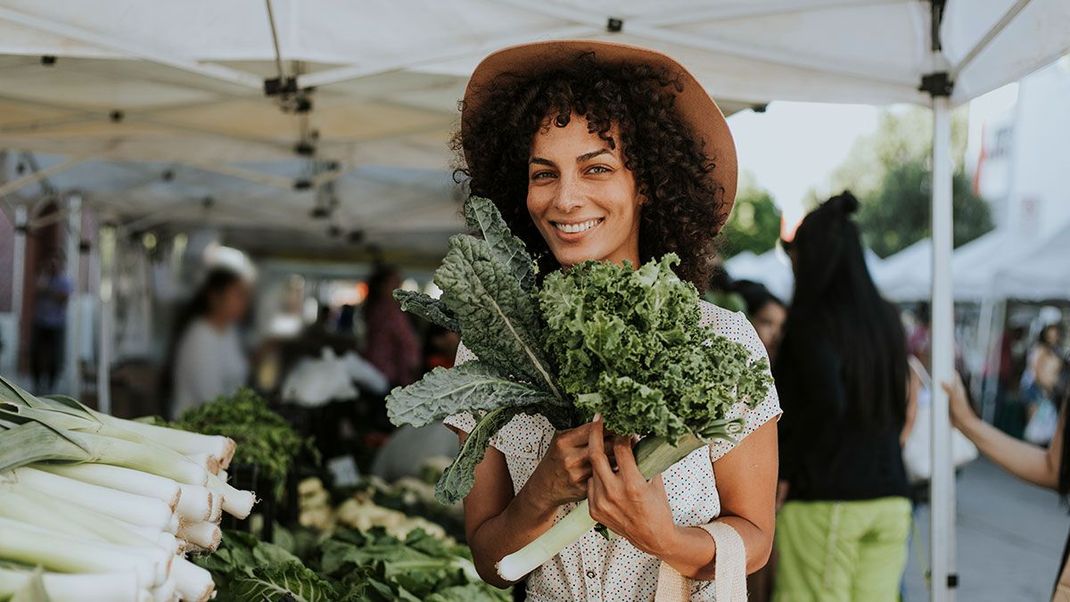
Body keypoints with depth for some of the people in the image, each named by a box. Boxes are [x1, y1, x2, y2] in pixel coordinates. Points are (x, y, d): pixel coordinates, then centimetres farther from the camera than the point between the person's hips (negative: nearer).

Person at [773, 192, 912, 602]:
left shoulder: (812, 320, -9)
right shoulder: (886, 319, 10)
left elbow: (827, 402, -22)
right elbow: (899, 410, 15)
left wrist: (784, 470, -12)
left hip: (823, 498, -6)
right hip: (891, 498, 6)